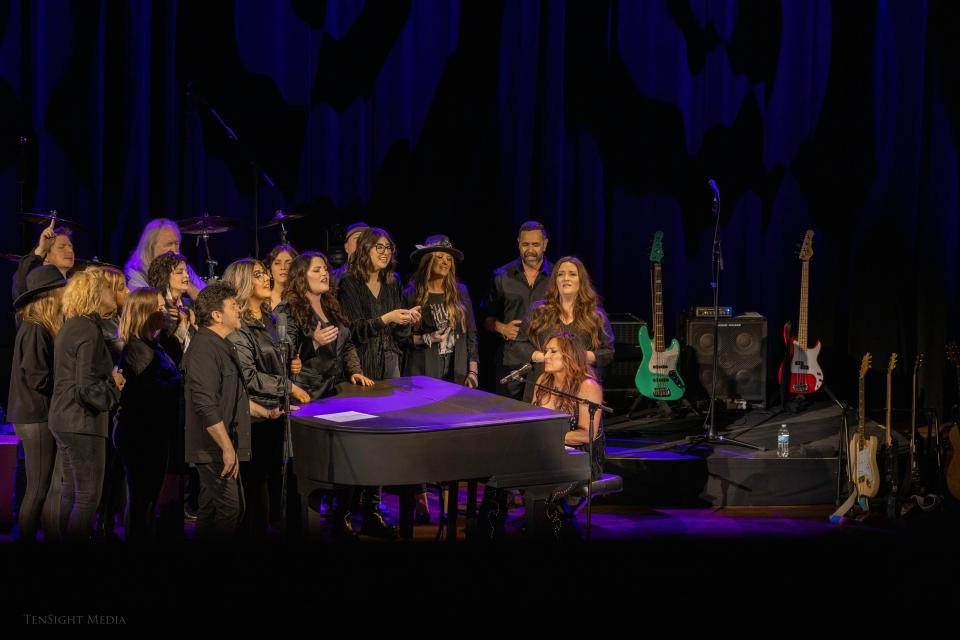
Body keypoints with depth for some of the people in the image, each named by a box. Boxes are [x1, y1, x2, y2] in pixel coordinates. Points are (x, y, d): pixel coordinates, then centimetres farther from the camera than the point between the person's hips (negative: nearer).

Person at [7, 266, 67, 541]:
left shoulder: (44, 328, 13)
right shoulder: (34, 330, -15)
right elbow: (39, 379, -20)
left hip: (44, 416, 9)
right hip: (36, 418, -9)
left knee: (53, 489, 10)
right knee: (38, 490, -3)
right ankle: (27, 541, 4)